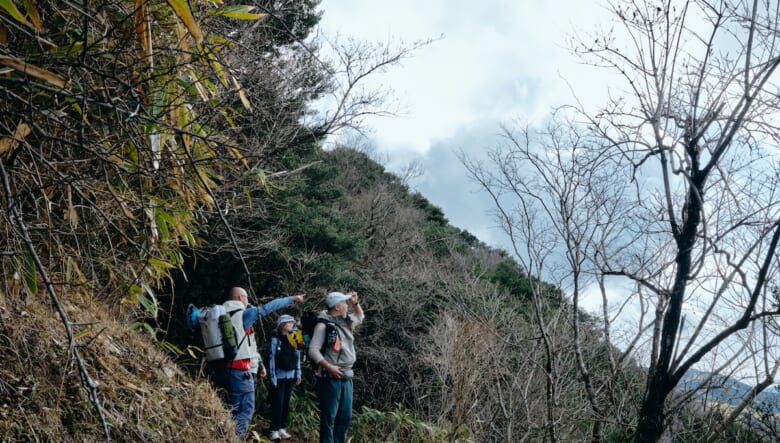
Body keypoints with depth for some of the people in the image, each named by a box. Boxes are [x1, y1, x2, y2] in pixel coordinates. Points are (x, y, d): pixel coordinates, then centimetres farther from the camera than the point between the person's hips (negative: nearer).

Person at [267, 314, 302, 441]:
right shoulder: (275, 339, -8)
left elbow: (297, 357, 13)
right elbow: (271, 358, -10)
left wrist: (298, 374, 9)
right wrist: (272, 377, -14)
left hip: (290, 376, 6)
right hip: (279, 375, -6)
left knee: (286, 403, 9)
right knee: (278, 403, -5)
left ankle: (282, 428, 17)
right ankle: (274, 430, 0)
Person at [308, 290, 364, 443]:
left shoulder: (346, 321, 13)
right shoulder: (323, 325, -11)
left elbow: (360, 316, 34)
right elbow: (313, 350, -16)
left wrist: (355, 302, 16)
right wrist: (328, 366, -24)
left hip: (346, 377, 8)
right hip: (330, 378, -8)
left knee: (345, 416, 12)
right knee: (329, 417, -4)